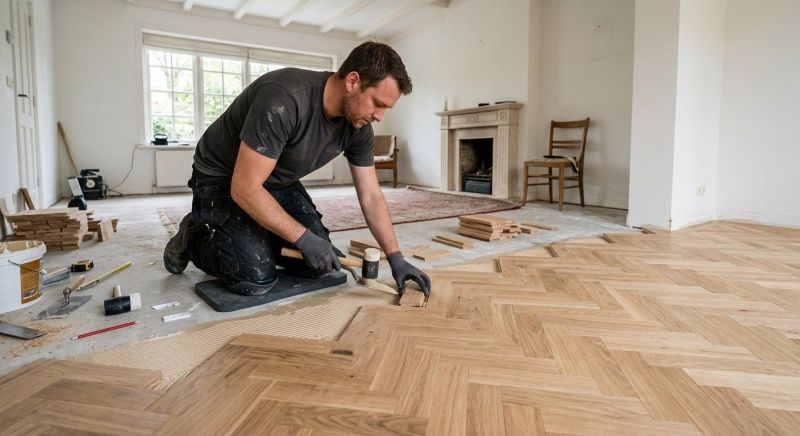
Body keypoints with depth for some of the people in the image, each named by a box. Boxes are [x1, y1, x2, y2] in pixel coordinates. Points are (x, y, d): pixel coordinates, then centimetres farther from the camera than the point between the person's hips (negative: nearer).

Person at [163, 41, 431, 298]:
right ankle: (194, 239, 10)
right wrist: (305, 239, -27)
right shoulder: (283, 100, -35)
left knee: (321, 264, -6)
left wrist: (395, 257, -10)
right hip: (223, 180, -6)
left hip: (279, 182, 6)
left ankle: (256, 240, 19)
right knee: (257, 279, -19)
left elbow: (371, 196, -5)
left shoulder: (359, 126, -12)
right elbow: (245, 189, -32)